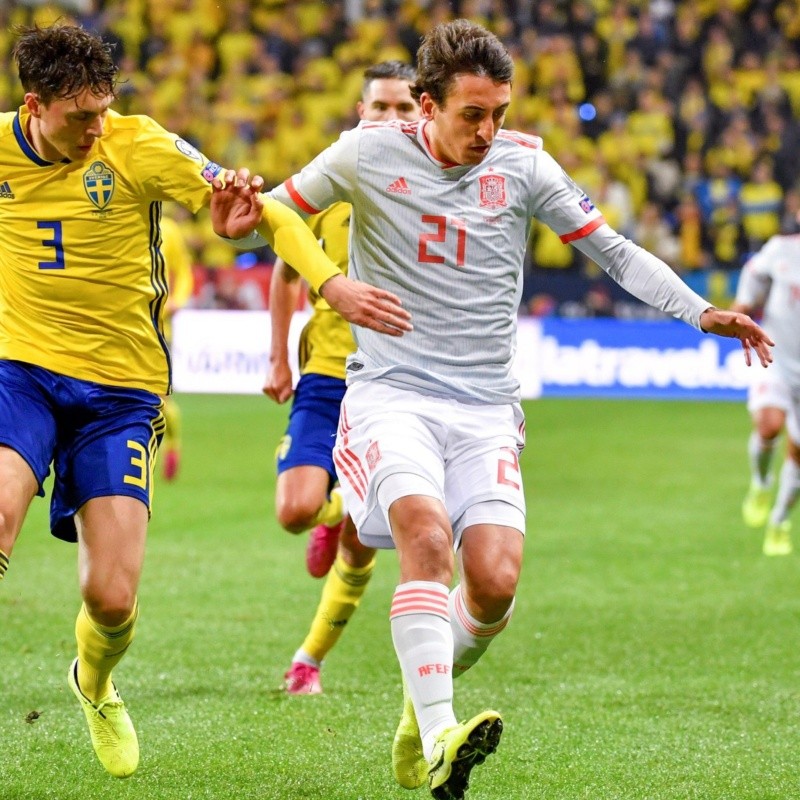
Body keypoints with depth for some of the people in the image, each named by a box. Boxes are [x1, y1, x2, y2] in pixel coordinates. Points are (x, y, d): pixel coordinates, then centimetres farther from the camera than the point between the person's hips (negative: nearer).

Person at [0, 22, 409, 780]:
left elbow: (259, 210, -8)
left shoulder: (139, 147, -9)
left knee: (112, 598, -5)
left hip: (119, 388, 0)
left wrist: (331, 283, -21)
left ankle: (94, 686, 31)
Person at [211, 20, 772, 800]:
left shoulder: (523, 165, 1)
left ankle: (421, 703, 17)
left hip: (485, 407, 3)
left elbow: (614, 251, 7)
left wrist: (701, 312, -4)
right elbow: (274, 209, 6)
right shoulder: (370, 154, -3)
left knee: (494, 580, -14)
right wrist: (239, 222, -18)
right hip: (390, 392, -2)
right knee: (427, 536, -30)